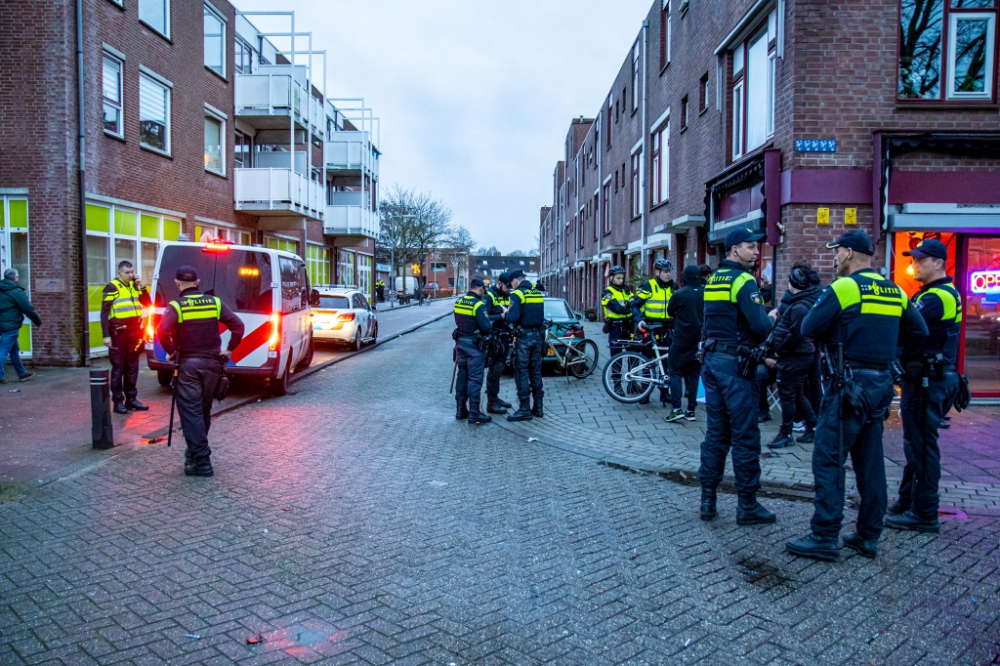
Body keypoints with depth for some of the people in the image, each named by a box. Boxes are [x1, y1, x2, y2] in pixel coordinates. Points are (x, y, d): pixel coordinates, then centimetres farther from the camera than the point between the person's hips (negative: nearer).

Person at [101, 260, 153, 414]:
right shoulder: (112, 287, -7)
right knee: (118, 368, 0)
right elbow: (104, 313, -9)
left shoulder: (134, 286, 12)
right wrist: (106, 335, -14)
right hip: (119, 333, -6)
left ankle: (131, 399, 17)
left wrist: (142, 286, 0)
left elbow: (148, 304, 12)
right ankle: (118, 401, 5)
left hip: (135, 332, 6)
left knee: (132, 368, 10)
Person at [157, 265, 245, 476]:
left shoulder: (176, 306, -7)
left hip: (188, 364, -4)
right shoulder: (215, 302, 4)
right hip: (212, 363, 4)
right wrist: (229, 349, 4)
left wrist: (171, 351, -8)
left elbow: (162, 331, -23)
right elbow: (237, 325, -4)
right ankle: (196, 451, 32)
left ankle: (201, 461, -4)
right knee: (204, 410, 18)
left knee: (191, 413, -1)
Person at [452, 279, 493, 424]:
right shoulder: (478, 304, -17)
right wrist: (489, 330, 0)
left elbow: (459, 322, 10)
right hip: (474, 345, -7)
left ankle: (461, 410, 22)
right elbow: (486, 327, -20)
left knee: (462, 376, 15)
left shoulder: (458, 302, 6)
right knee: (475, 379, -3)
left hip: (460, 342, 7)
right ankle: (474, 414, -2)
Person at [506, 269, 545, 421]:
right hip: (538, 335, 7)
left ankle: (525, 409, -1)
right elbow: (540, 315, 13)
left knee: (522, 373, -2)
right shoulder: (538, 293, 10)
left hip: (524, 337, -7)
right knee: (536, 372, 13)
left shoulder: (517, 294, -12)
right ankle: (538, 407, 17)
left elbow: (513, 318, -21)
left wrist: (507, 315, -1)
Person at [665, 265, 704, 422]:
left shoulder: (679, 294, -11)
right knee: (694, 374, 11)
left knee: (675, 372, 3)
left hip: (681, 339, -4)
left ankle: (676, 409, -7)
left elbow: (670, 312, 4)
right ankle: (691, 410, 12)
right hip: (699, 341, 4)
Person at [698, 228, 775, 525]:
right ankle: (747, 505, 6)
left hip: (712, 359, 8)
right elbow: (760, 325, -22)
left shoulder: (713, 280, 14)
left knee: (716, 432, 12)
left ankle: (708, 498, 14)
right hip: (736, 364, -8)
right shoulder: (743, 281, -12)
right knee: (745, 436, -1)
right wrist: (771, 319, 0)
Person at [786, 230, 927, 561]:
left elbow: (809, 328, -12)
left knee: (828, 459, -3)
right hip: (880, 384, 8)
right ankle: (868, 536, 20)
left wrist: (835, 323, 8)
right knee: (870, 461, 13)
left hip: (849, 384, -8)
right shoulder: (895, 292, 10)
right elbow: (920, 331, 16)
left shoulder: (843, 287, -11)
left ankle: (824, 537, -1)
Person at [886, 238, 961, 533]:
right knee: (916, 443, 16)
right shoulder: (945, 293, 18)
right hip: (925, 378, 10)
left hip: (926, 381, -10)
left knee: (922, 446, -3)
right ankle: (908, 501, 27)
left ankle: (924, 514, 5)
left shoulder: (937, 297, -16)